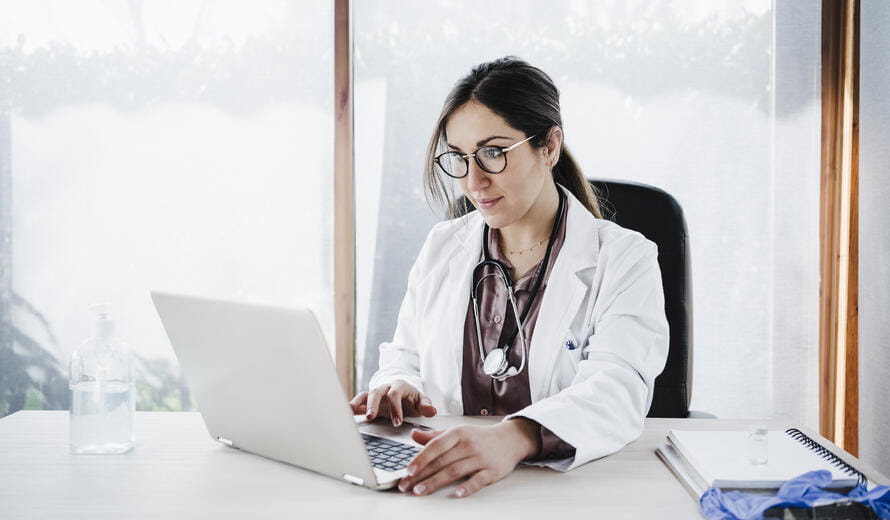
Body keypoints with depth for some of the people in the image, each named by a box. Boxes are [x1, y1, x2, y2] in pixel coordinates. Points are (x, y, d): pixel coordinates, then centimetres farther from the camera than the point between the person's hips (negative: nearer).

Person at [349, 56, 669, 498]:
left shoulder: (624, 261, -6)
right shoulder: (441, 248, 10)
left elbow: (618, 391, -22)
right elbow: (405, 357, 18)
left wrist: (516, 438, -42)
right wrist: (397, 388, -8)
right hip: (441, 487, 6)